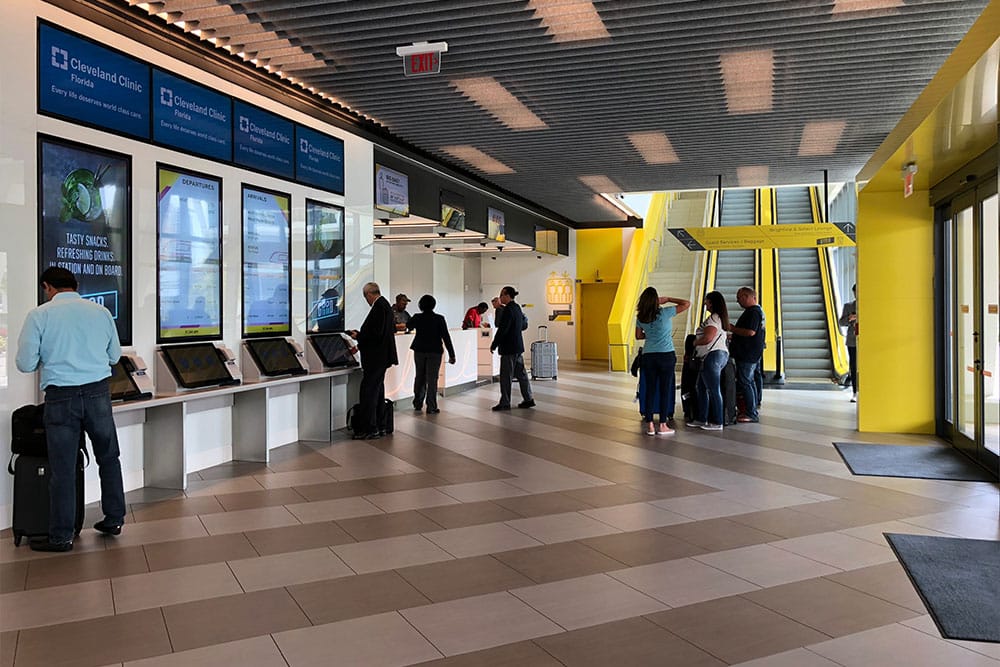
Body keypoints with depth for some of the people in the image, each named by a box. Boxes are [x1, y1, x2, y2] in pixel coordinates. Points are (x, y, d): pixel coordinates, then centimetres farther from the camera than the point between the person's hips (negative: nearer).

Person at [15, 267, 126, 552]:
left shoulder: (39, 315, -4)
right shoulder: (101, 312, 4)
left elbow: (25, 364, -4)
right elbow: (115, 356, 13)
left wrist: (50, 355, 15)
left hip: (61, 397, -2)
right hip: (98, 392, 2)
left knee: (62, 468, 6)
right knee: (108, 458, 17)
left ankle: (61, 536, 15)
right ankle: (113, 520, 25)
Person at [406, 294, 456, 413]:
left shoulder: (417, 317, -4)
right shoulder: (439, 319, -10)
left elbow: (408, 327, 18)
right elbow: (446, 337, -11)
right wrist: (451, 354, -7)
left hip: (419, 351, 3)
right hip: (434, 351, -3)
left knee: (419, 377, 16)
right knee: (432, 379, -1)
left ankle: (417, 404, 24)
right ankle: (431, 407, -2)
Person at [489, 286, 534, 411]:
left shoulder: (508, 310, -17)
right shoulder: (517, 307, 11)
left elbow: (502, 329, -20)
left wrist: (494, 345, -12)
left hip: (509, 348, -9)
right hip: (518, 346, 9)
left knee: (506, 376, -2)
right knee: (521, 373, 14)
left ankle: (505, 403, 3)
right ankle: (528, 399, 19)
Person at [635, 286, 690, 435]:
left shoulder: (640, 318, 2)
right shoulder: (665, 313, -10)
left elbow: (638, 336, 16)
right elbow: (687, 304, -4)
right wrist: (667, 299, 1)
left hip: (648, 356, 3)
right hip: (666, 355, -3)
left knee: (650, 390, 7)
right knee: (665, 390, 4)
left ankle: (650, 426, 8)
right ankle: (663, 425, 8)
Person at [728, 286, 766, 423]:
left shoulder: (753, 312, -17)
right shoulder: (756, 310, 17)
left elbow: (750, 332, -27)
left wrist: (732, 328, -17)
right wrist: (734, 332, 18)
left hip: (748, 355, -11)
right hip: (751, 354, 11)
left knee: (744, 383, -7)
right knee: (750, 382, 14)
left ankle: (752, 414, -5)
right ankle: (753, 411, 20)